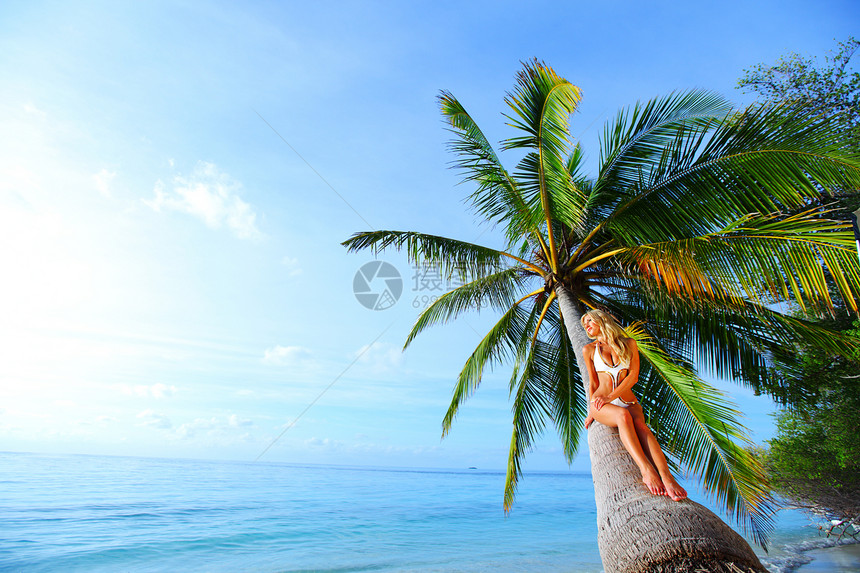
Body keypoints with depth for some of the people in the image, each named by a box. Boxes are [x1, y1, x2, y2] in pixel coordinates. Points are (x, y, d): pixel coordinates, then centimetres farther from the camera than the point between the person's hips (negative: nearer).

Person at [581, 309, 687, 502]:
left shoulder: (629, 343, 9)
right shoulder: (589, 349, 12)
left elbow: (633, 376, -1)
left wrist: (610, 396, -12)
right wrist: (592, 410, 6)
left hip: (628, 402, 1)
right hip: (601, 404, 0)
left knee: (640, 425, -33)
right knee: (623, 416, -35)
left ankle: (667, 477, -48)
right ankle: (646, 470, -46)